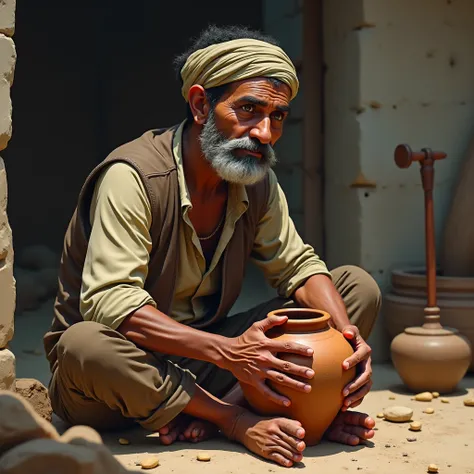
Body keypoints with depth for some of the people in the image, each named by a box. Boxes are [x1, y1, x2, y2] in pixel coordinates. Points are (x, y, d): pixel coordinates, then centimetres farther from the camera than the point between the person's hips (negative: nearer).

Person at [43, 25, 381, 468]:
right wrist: (227, 352, -40)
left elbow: (297, 266, 4)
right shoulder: (132, 176, -21)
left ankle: (207, 413, -22)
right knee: (84, 345, -41)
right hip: (131, 365, -6)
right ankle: (237, 420, -21)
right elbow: (109, 301, -31)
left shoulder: (257, 182, 0)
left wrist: (348, 336, -17)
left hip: (199, 362, 6)